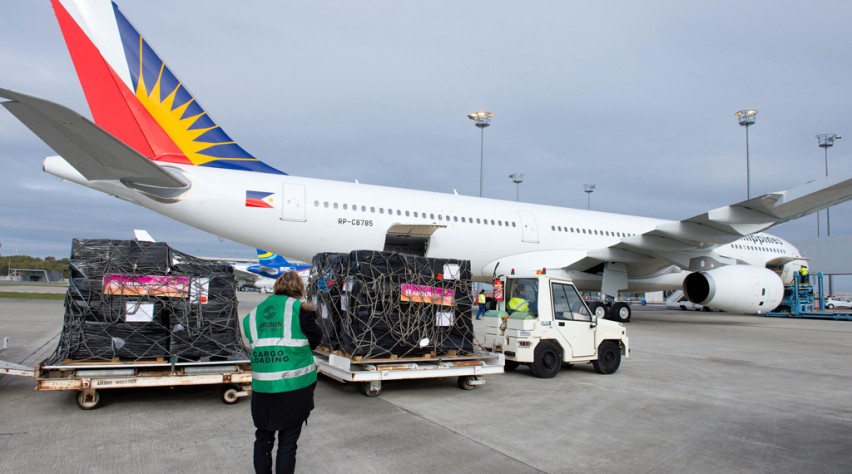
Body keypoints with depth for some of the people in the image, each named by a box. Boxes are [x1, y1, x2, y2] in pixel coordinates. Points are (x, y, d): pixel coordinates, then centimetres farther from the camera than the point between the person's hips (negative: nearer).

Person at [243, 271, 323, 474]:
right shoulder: (299, 308, -5)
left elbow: (255, 345, 11)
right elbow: (314, 340, 1)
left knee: (263, 439, 21)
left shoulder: (253, 314, 10)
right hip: (295, 386, -3)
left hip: (263, 387, 4)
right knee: (287, 442, 8)